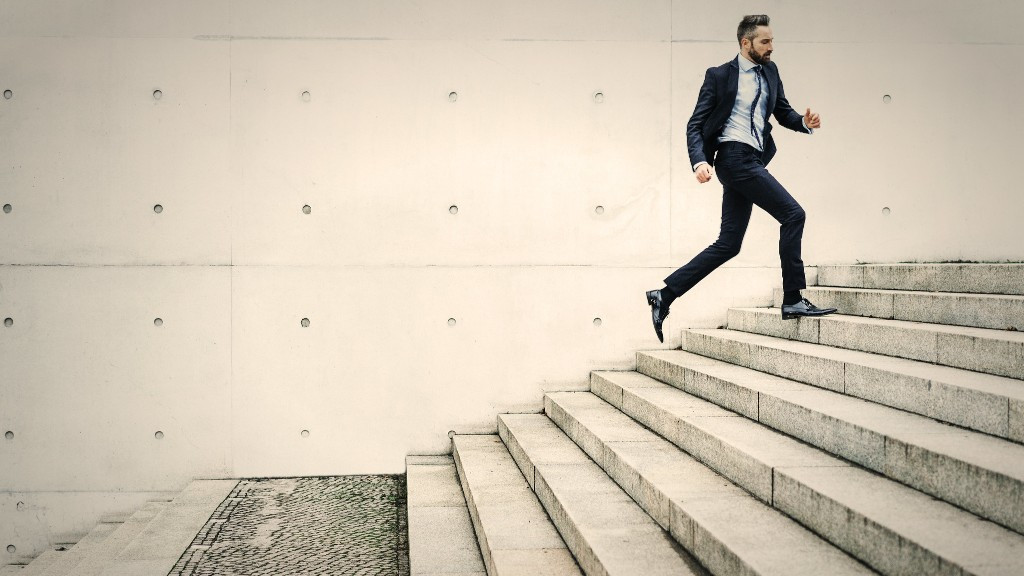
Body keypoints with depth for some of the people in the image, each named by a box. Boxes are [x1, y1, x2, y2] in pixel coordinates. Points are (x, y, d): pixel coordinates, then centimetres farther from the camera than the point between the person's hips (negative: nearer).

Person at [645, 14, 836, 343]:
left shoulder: (770, 72, 17)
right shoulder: (719, 76, -3)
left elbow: (783, 112, 22)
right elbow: (695, 125, -4)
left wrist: (803, 122, -1)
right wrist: (699, 161, -21)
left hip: (752, 162, 8)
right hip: (735, 157, -8)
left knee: (728, 244, 5)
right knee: (793, 214, -14)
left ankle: (665, 295, 9)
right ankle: (793, 300, -9)